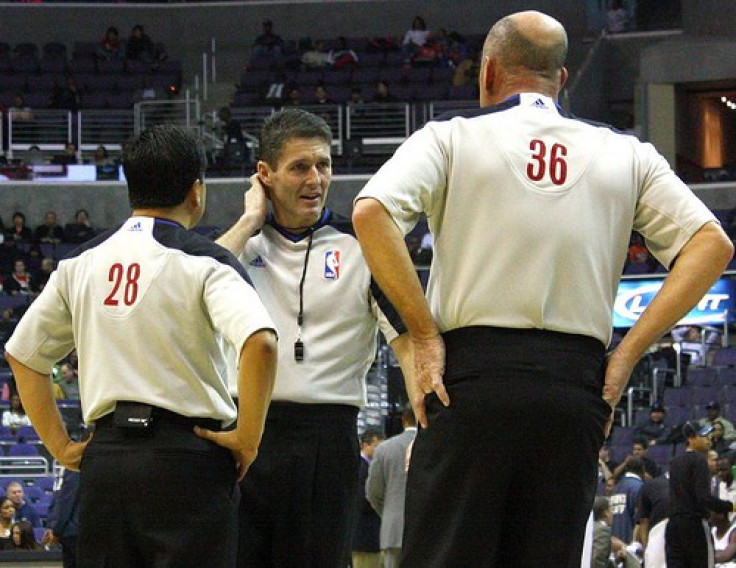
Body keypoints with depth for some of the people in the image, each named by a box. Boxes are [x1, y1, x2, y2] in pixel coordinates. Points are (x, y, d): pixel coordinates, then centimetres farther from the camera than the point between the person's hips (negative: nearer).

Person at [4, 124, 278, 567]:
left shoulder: (81, 263, 12)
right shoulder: (202, 261, -5)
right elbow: (260, 343, -22)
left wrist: (60, 446, 18)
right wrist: (248, 438, -11)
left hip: (104, 458, 5)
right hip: (188, 458, -5)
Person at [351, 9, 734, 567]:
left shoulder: (452, 138, 5)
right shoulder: (624, 154, 12)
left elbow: (372, 213, -11)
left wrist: (425, 337, -7)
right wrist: (626, 355, 1)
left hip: (473, 374, -2)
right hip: (576, 384, 2)